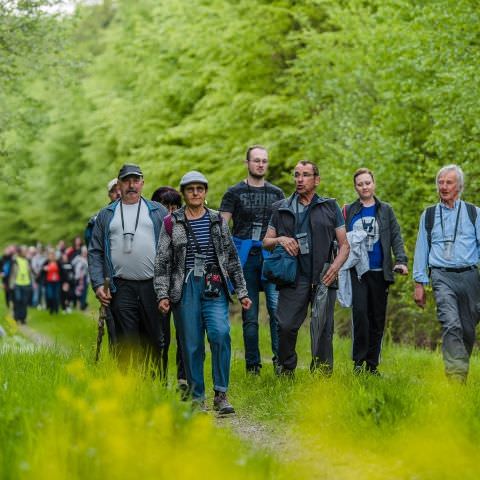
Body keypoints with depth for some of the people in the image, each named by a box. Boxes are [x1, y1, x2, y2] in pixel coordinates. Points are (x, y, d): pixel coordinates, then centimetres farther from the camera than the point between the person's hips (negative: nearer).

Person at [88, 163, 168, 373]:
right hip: (121, 289, 0)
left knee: (155, 342, 4)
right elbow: (95, 252, 11)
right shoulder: (106, 215, 14)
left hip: (153, 286, 0)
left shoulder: (158, 211, 11)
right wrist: (98, 284, -1)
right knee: (126, 345, -1)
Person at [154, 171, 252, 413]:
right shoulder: (172, 223, 6)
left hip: (214, 287, 1)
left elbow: (232, 258, 15)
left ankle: (221, 394, -13)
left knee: (220, 333, -19)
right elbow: (162, 262, 4)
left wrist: (242, 292, 12)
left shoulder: (217, 221, 11)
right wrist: (162, 294, -5)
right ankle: (197, 398, 11)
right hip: (185, 288, -1)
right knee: (191, 344, 0)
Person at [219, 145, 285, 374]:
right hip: (245, 258, -1)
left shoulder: (276, 193, 13)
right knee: (249, 314, 4)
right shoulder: (234, 192, 6)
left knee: (277, 307, -13)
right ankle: (252, 364, 11)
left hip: (271, 256, 1)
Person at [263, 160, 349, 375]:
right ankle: (286, 369, 10)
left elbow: (344, 244, 9)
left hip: (324, 277, 0)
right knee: (286, 325, -8)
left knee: (323, 328, 0)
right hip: (294, 277, 0)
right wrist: (280, 240, -5)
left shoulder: (330, 207, 11)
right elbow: (266, 242, 17)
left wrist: (335, 266, -8)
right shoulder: (281, 209, 13)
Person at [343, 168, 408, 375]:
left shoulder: (385, 210, 10)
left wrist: (401, 260, -10)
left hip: (380, 272, 2)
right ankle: (358, 361, -9)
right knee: (360, 312, -17)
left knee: (378, 319, 4)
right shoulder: (348, 211, 9)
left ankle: (372, 365, 13)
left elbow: (396, 237, 5)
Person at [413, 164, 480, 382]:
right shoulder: (429, 215, 13)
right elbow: (421, 250, 15)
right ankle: (455, 376, -26)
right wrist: (419, 284, 10)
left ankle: (462, 374, 21)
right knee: (451, 325, -19)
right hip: (442, 276, -1)